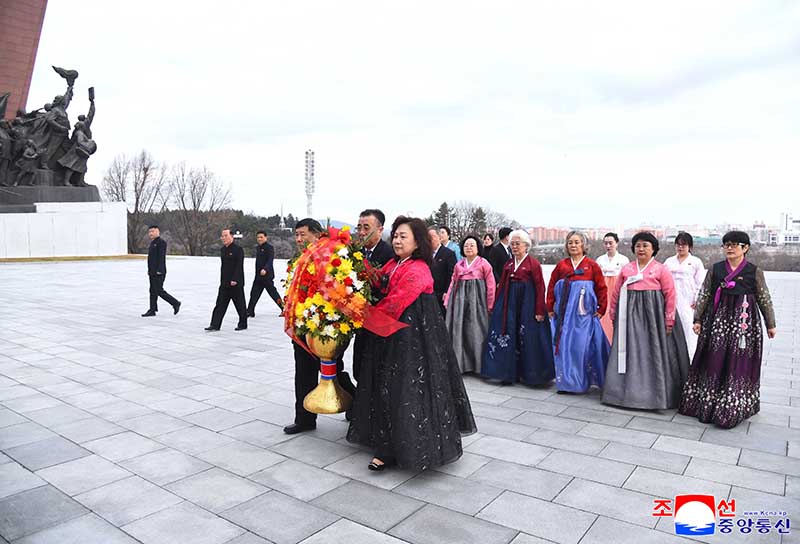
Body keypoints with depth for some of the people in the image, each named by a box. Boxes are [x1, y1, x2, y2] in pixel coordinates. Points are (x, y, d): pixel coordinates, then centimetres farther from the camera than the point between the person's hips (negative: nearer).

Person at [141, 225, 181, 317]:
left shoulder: (161, 242, -13)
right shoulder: (152, 243, 17)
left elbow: (161, 257, -20)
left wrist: (159, 270, -24)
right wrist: (149, 270, 21)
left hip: (159, 272, -10)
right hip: (152, 272, 10)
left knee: (159, 291, -7)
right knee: (153, 291, 11)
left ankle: (175, 303, 5)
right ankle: (152, 310, 16)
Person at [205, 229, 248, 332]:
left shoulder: (238, 249, -10)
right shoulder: (222, 250, 14)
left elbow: (239, 266, -16)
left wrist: (235, 280, -22)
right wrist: (222, 280, 17)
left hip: (236, 283, -7)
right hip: (224, 283, 7)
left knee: (240, 305, 3)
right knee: (220, 304, 4)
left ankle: (243, 324, 15)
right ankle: (215, 325, 5)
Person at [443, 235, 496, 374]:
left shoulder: (484, 263, 0)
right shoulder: (458, 265, 13)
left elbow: (490, 285, -2)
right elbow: (453, 283, 12)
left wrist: (490, 306, -6)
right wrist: (447, 301, 4)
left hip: (477, 299, -4)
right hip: (459, 300, 4)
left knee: (475, 331, -1)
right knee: (458, 330, 3)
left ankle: (478, 363, 12)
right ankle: (460, 362, 14)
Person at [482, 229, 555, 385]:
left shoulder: (533, 264, -5)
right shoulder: (508, 265, 12)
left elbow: (540, 288, -9)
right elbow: (501, 286, 13)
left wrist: (540, 311, -15)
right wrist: (496, 306, 8)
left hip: (527, 305, -5)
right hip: (509, 305, 5)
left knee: (527, 340, 1)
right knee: (508, 339, 4)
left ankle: (528, 375, 14)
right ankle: (510, 373, 13)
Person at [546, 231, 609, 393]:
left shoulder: (592, 265, 2)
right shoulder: (561, 265, 8)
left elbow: (601, 288, 2)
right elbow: (551, 287, 9)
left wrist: (601, 310, -4)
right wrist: (550, 308, 5)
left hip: (584, 312, -2)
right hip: (564, 311, 2)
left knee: (582, 346, 0)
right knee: (564, 346, 3)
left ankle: (581, 382, 12)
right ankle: (565, 382, 13)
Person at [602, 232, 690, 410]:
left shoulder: (661, 269, 0)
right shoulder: (626, 269, 9)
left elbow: (670, 295, -5)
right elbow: (616, 293, 11)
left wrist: (669, 320, -9)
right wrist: (613, 314, 7)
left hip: (653, 315, -3)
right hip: (630, 315, 3)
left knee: (654, 353, 2)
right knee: (631, 352, 7)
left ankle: (655, 393, 13)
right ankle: (629, 390, 16)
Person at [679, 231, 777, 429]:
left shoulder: (754, 272, 1)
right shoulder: (715, 269, 5)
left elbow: (764, 300, 6)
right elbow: (704, 295, 5)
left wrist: (771, 325, 9)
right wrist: (698, 319, 2)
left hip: (743, 321, -1)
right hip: (718, 319, 2)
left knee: (738, 362, 1)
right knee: (713, 360, 4)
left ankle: (733, 408, 11)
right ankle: (706, 403, 15)